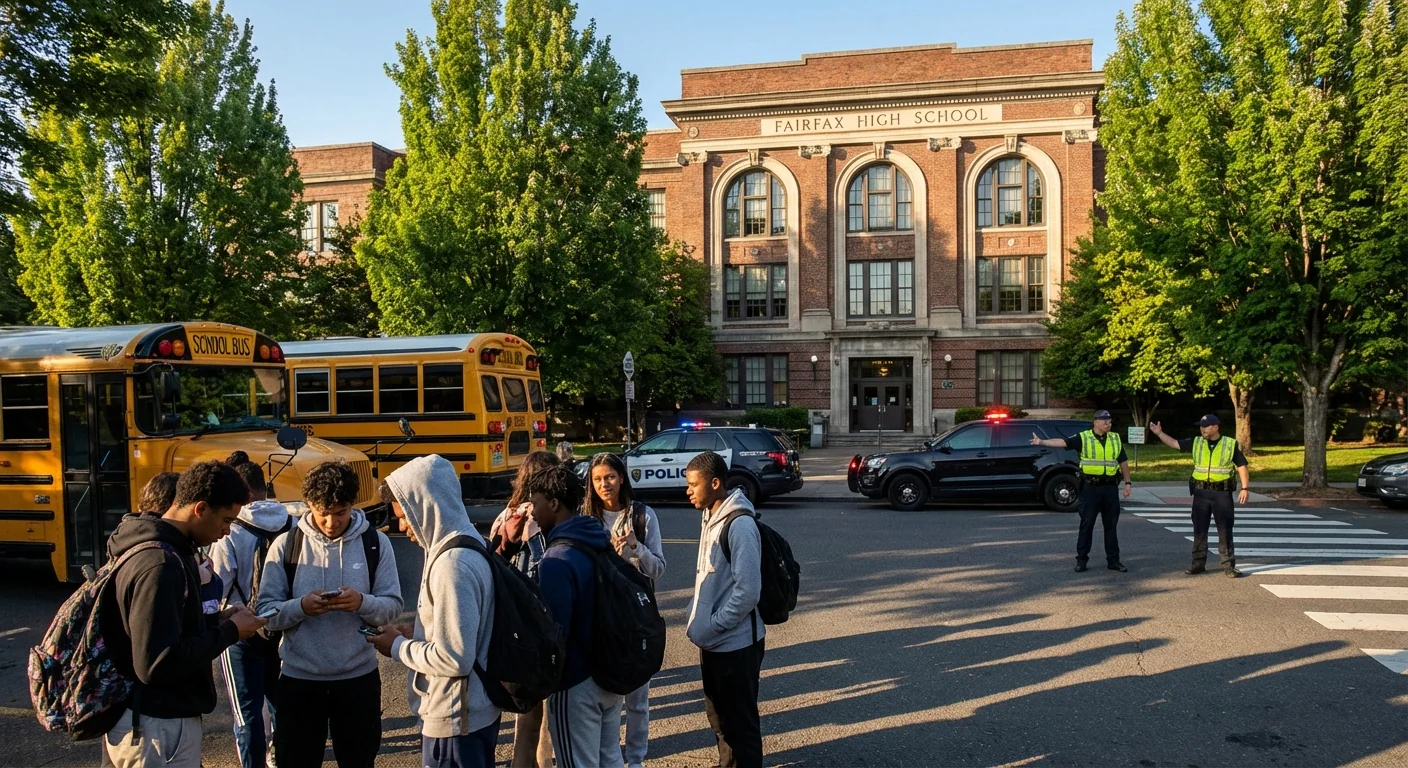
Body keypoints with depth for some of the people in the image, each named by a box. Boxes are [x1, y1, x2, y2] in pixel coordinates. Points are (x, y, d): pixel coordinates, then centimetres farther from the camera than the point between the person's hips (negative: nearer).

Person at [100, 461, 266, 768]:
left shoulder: (152, 544, 6)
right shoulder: (161, 564, -25)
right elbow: (157, 664, -30)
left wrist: (214, 621, 5)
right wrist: (228, 632, -19)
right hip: (159, 727, -10)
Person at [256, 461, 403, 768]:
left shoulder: (376, 542, -4)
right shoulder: (286, 545, -5)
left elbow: (392, 605, -3)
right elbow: (266, 612, -5)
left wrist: (362, 602, -23)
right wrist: (301, 606, -24)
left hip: (359, 677, 0)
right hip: (299, 679, 0)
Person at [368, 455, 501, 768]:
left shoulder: (452, 564, -25)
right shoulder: (468, 546, 5)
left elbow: (454, 658, -26)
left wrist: (399, 647, -12)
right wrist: (416, 635, 6)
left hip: (454, 719, -9)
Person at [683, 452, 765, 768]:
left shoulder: (740, 526, -22)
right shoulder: (710, 518, 7)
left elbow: (747, 592, -24)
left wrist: (710, 628, -18)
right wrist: (697, 621, 9)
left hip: (735, 642, -9)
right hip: (714, 641, 9)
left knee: (740, 719, 5)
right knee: (718, 715, 22)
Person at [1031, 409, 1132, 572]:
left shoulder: (1116, 439, 10)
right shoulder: (1083, 437, -3)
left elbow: (1123, 461, 16)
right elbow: (1062, 442, -16)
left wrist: (1127, 482, 11)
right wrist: (1041, 442, -30)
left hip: (1110, 487, 3)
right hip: (1090, 487, -3)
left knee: (1111, 525, 9)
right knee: (1086, 524, 1)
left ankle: (1113, 560, 17)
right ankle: (1081, 559, 8)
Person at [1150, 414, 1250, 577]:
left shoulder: (1231, 444, -3)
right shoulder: (1196, 442, 5)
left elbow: (1242, 466, -2)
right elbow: (1174, 443, 8)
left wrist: (1245, 488, -8)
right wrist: (1159, 433, -2)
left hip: (1222, 492, -3)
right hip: (1201, 492, 3)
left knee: (1225, 530, 2)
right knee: (1199, 529, 8)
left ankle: (1229, 565, 9)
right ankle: (1198, 563, 16)